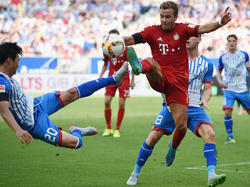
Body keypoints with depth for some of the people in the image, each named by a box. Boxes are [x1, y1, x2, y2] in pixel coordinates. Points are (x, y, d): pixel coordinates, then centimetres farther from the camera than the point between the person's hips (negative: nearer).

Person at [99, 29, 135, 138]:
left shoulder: (125, 49, -10)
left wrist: (132, 81, -4)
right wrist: (100, 77, 6)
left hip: (123, 78, -3)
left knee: (121, 104, -6)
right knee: (107, 101, -9)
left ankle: (117, 130, 4)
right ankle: (108, 129, 4)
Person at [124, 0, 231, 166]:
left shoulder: (182, 29, 6)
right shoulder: (152, 31, 6)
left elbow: (203, 29, -11)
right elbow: (131, 40, -5)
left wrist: (220, 23, -30)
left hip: (179, 83, 0)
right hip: (160, 79, 0)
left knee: (181, 126, -3)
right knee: (150, 62, -35)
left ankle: (173, 148, 29)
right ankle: (139, 67, -72)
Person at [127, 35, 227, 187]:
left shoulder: (206, 64, 10)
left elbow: (208, 88, 12)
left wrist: (205, 100, -10)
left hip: (195, 107, 1)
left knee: (210, 134, -24)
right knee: (153, 137, -8)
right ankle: (136, 172, 12)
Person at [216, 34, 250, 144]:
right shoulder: (223, 57, 3)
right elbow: (219, 71, 14)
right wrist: (219, 81, -5)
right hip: (229, 89, -1)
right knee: (227, 112, -18)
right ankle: (230, 137, -5)